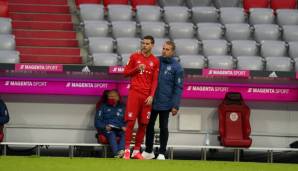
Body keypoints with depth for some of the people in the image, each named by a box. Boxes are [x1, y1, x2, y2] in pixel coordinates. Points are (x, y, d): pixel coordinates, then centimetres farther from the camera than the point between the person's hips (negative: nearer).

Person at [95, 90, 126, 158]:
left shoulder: (122, 107, 27)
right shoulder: (103, 107, 21)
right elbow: (97, 122, 10)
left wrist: (124, 127, -6)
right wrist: (105, 126, -11)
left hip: (119, 130, 2)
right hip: (107, 129, -2)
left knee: (125, 134, -34)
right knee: (111, 134, -38)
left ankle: (121, 151, -60)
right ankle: (116, 154, -61)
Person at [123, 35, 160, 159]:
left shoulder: (155, 61, 7)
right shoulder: (134, 56, 5)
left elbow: (155, 80, 5)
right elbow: (126, 72, 8)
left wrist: (151, 96, -6)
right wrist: (137, 69, -10)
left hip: (147, 96, 2)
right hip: (134, 93, -2)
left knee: (143, 124, 2)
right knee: (131, 121, -8)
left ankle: (137, 150, 10)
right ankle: (127, 149, -4)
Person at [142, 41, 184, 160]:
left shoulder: (176, 67, -5)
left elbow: (178, 87, -7)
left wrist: (175, 105, -12)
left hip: (165, 103, -4)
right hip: (152, 101, 4)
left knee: (163, 128, 5)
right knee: (149, 126, 10)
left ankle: (162, 153, 13)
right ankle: (148, 151, 22)